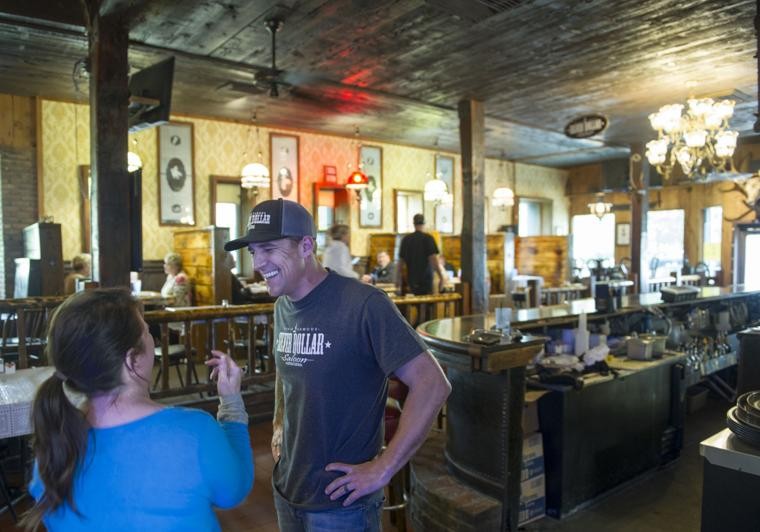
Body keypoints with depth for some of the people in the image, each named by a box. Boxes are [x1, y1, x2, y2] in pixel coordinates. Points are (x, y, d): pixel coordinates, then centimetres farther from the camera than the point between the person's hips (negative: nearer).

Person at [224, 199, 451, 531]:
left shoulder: (362, 304, -23)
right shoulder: (283, 306, 2)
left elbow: (432, 384, -24)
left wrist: (383, 469, -21)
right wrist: (279, 425, 8)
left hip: (340, 503, -7)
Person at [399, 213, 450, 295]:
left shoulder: (406, 239, 4)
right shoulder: (428, 238, -8)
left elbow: (401, 259, 9)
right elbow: (433, 259, -14)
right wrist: (442, 277, -10)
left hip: (411, 280, 4)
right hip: (425, 279, -4)